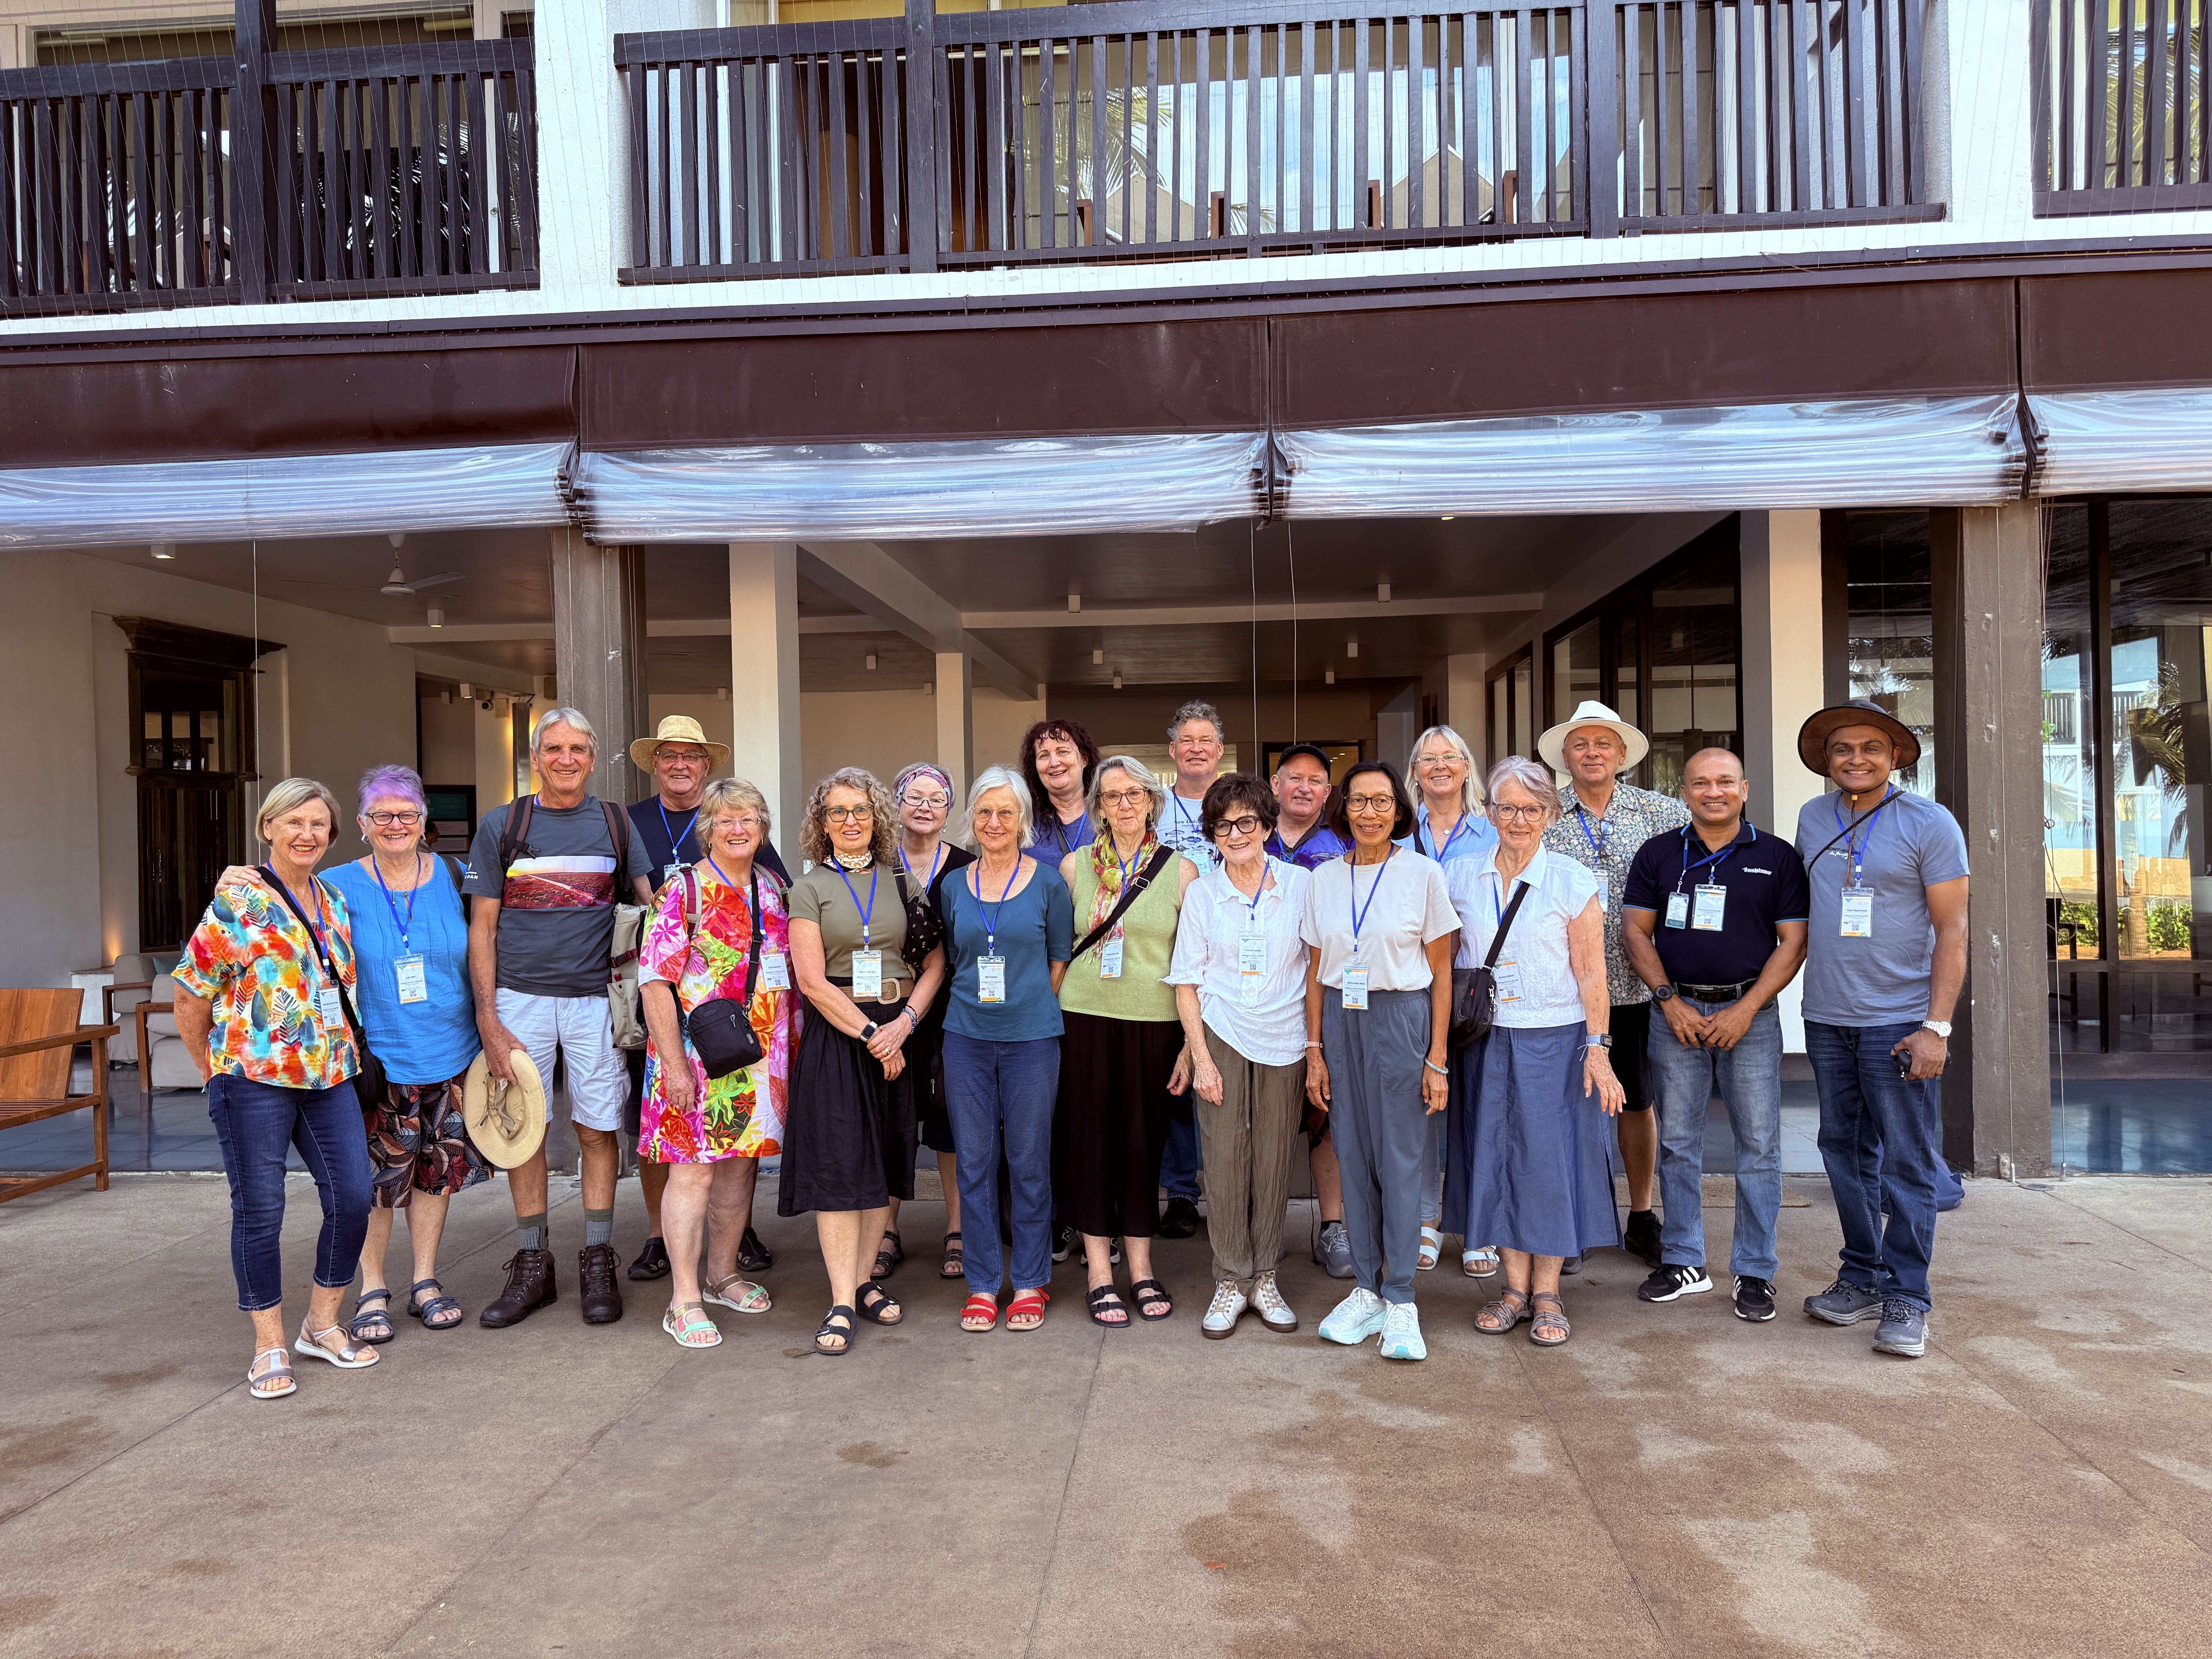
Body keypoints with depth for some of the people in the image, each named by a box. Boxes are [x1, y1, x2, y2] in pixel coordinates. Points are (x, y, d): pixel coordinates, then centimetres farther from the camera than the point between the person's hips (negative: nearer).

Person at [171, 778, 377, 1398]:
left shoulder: (336, 902, 11)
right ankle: (270, 1347, 15)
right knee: (259, 1210, 2)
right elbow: (192, 996, -3)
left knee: (353, 1197, 2)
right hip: (254, 1078, -5)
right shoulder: (239, 902, -8)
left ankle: (323, 1324, 21)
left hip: (330, 1075, 5)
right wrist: (214, 1069, 5)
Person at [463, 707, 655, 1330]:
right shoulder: (501, 826, 5)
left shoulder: (615, 824, 8)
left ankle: (598, 1263, 15)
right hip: (520, 995, 0)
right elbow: (482, 928, 3)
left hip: (595, 996, 0)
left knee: (597, 1129, 3)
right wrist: (488, 1020, -5)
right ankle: (532, 1267, 18)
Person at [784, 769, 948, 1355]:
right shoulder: (809, 888, 1)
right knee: (838, 1162, -5)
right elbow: (812, 981, -7)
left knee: (884, 1159, 7)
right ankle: (842, 1302, -1)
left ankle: (863, 1280, 20)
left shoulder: (901, 881, 9)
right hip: (835, 1035, -3)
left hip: (896, 1032, 3)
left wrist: (903, 1023, -9)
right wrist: (869, 1032, -12)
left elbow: (935, 962, 5)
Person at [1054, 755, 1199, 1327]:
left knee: (1144, 1139, 6)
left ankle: (1141, 1268, 21)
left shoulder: (1180, 870, 2)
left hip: (1155, 1021, 0)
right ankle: (1100, 1274, 14)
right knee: (1090, 1137, 3)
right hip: (1086, 1017, 1)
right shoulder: (1075, 866, 5)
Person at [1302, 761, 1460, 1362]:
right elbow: (1316, 969, 10)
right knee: (1354, 1157, 7)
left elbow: (1441, 972, -2)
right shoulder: (1323, 879, 7)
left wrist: (1437, 1057, -6)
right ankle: (1367, 1289, 19)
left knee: (1401, 1159, -1)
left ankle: (1400, 1302, 9)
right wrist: (1315, 1050, 5)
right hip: (1340, 1022, 4)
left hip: (1402, 1019, -3)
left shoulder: (1423, 874, -3)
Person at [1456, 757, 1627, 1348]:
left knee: (1551, 1157, 0)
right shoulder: (1463, 879, 7)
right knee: (1495, 1155, 6)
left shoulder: (1572, 881, -2)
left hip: (1555, 1039, -3)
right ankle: (1515, 1287, 19)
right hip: (1485, 1040, 3)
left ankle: (1548, 1294, 13)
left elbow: (1591, 973, -3)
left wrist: (1597, 1047, -10)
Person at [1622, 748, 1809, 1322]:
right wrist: (1670, 1001, -6)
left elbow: (1793, 941, 0)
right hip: (1675, 1012, 1)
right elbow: (1636, 931, 5)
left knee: (1758, 1146, 1)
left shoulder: (1777, 857, 4)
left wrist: (1746, 1009, -10)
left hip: (1750, 1012, -1)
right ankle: (1684, 1262, 18)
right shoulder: (1658, 854, 7)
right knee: (1677, 1142, 7)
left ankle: (1755, 1273, 11)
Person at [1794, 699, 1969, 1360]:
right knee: (1847, 1155, 11)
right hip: (1827, 1019, 5)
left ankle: (1906, 1298, 7)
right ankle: (1862, 1279, 23)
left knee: (1906, 1163, -1)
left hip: (1899, 1020, -5)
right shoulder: (1812, 820, 10)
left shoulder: (1929, 823, -4)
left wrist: (1937, 1027, -13)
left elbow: (1952, 931, -6)